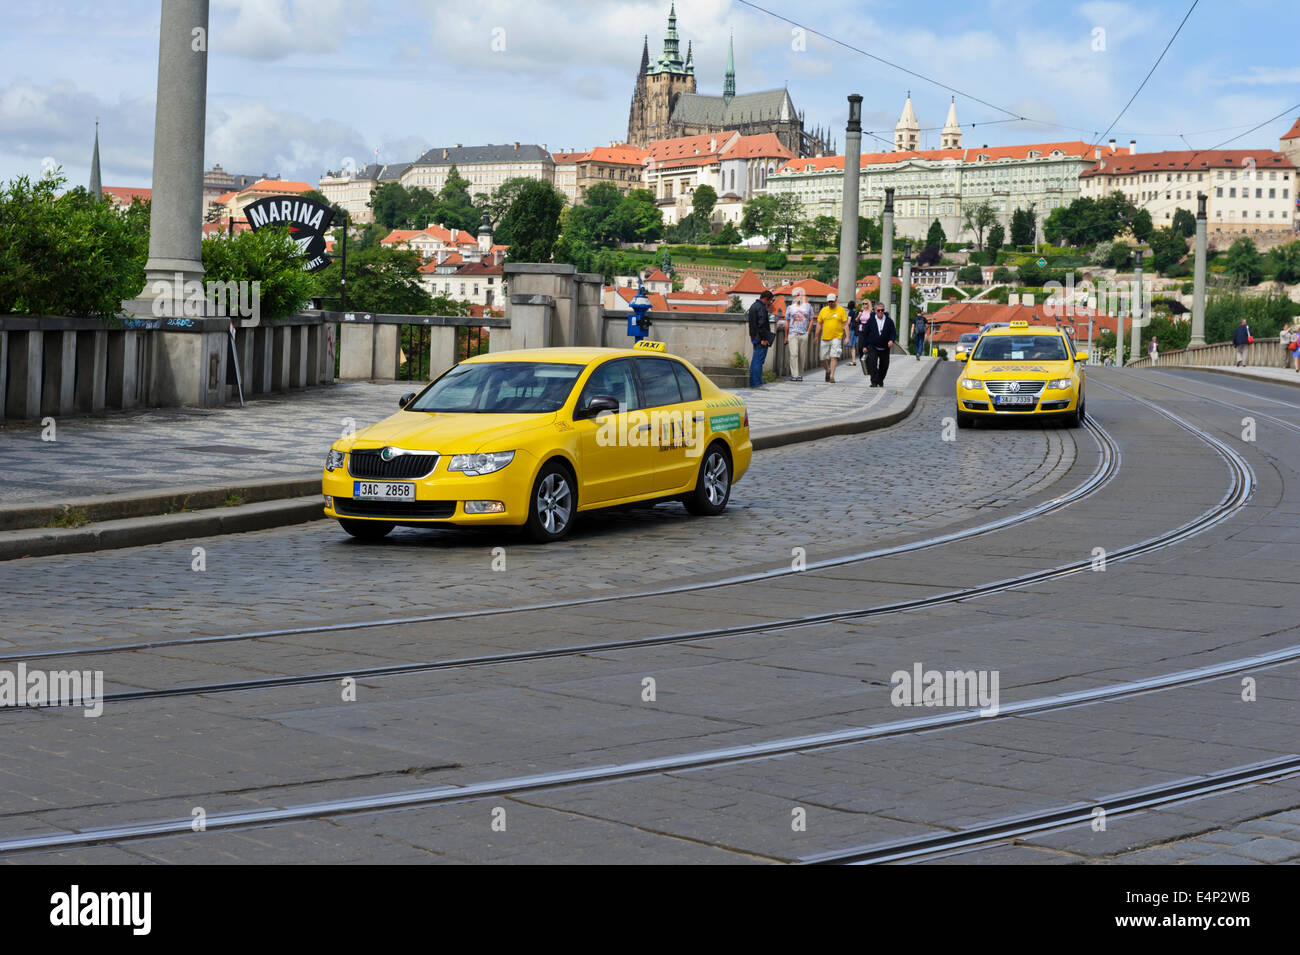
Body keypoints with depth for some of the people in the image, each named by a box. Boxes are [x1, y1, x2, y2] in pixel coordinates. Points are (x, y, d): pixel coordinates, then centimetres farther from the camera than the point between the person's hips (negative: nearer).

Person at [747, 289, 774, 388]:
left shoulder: (754, 306, 17)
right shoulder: (761, 307, -15)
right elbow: (761, 324, -21)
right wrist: (764, 338, -19)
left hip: (755, 338, 10)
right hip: (761, 338, -10)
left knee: (755, 360, 13)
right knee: (759, 360, -9)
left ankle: (752, 382, 17)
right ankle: (757, 383, -10)